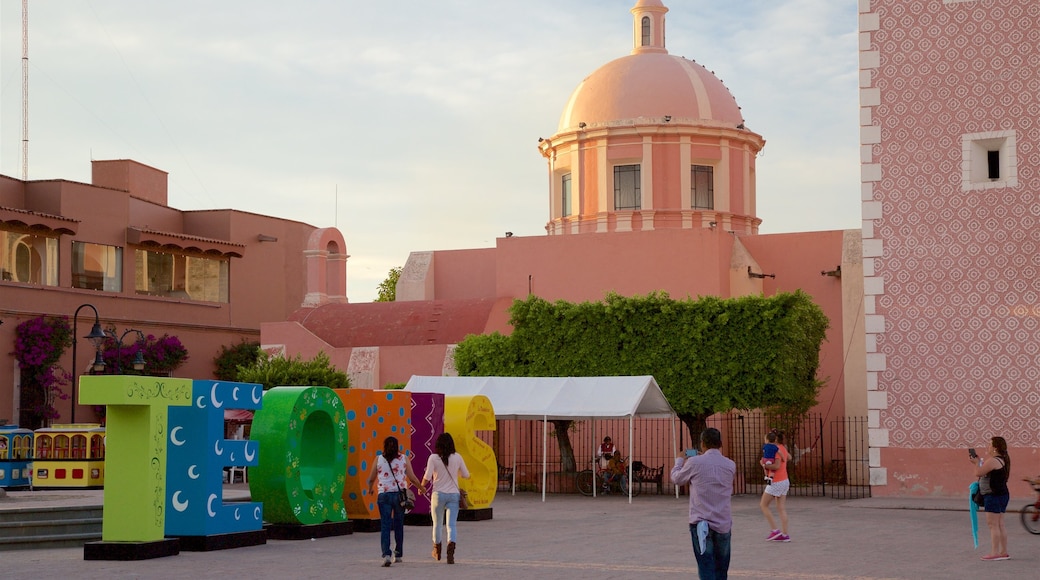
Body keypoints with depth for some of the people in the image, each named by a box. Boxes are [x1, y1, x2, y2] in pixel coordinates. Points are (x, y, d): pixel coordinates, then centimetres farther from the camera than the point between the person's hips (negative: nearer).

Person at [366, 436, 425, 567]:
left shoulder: (378, 459, 2)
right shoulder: (404, 459, 2)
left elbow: (371, 479, 8)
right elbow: (412, 478, 1)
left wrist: (370, 489, 30)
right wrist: (421, 488, 19)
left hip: (384, 495, -1)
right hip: (400, 495, 1)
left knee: (385, 526, -3)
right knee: (398, 525, 15)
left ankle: (386, 554, -20)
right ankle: (399, 555, 23)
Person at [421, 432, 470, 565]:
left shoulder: (433, 458, -6)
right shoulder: (457, 457, 1)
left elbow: (427, 477, -12)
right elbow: (466, 475, 7)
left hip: (439, 494, -1)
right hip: (454, 494, 1)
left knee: (437, 523, 16)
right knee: (451, 524, -3)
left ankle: (437, 551, 33)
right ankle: (450, 552, -23)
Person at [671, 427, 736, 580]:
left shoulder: (694, 463, -6)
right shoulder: (730, 465, 3)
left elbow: (676, 478, 11)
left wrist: (680, 460, 30)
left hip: (701, 523, -3)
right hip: (724, 524, 3)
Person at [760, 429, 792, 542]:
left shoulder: (776, 449, -17)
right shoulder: (783, 448, 10)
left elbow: (777, 465, -26)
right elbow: (789, 458, 30)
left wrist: (765, 465, -17)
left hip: (776, 482, -9)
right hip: (785, 481, 9)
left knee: (763, 505, 3)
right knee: (781, 508, 9)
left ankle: (774, 530, -1)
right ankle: (784, 534, 7)